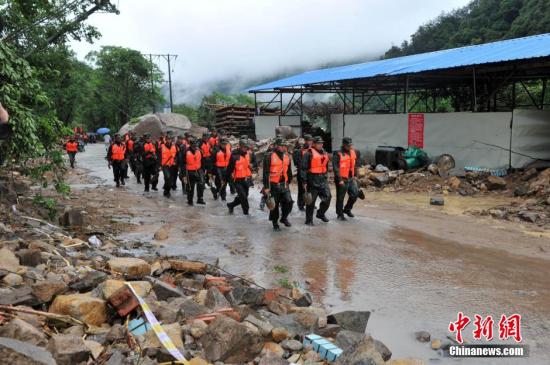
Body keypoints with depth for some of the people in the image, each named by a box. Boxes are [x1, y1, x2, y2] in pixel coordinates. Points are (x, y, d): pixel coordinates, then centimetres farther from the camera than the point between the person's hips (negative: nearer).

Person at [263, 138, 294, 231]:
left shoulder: (287, 156, 10)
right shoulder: (269, 156, -9)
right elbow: (266, 173, -11)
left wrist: (288, 182, 20)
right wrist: (266, 187, -14)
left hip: (284, 184, 5)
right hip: (273, 185, -4)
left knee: (288, 202, -6)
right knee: (274, 205, 4)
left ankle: (284, 218, 19)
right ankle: (275, 223, 20)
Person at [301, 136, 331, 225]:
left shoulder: (324, 153, 13)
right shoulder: (309, 154, -10)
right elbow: (303, 168, -13)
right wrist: (304, 181, -16)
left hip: (323, 180, 7)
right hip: (312, 181, -7)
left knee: (327, 197, 5)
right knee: (311, 201, 1)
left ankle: (321, 213, 27)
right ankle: (309, 220, 12)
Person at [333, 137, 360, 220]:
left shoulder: (353, 152, 7)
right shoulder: (338, 154, -16)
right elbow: (335, 168, -19)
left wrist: (354, 175, 17)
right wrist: (340, 180, -22)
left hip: (351, 179, 7)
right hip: (342, 180, -7)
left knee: (354, 194, 7)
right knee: (340, 198, 3)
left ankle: (347, 209, 28)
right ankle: (340, 214, 17)